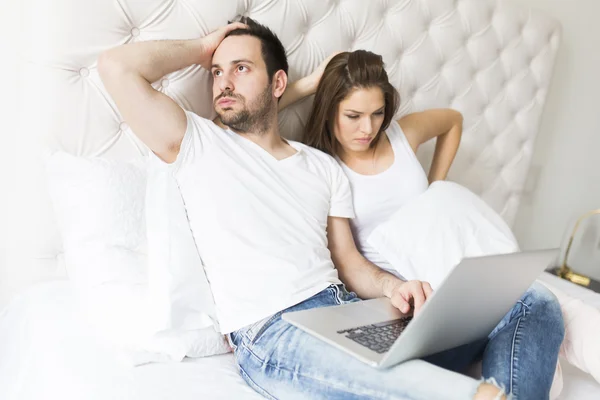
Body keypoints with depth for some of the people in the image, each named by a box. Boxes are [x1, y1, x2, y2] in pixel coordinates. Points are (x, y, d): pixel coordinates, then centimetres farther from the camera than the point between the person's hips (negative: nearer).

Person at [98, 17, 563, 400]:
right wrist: (201, 49, 12)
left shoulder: (325, 167, 19)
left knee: (535, 308, -10)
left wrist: (391, 286, -7)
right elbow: (116, 66, -2)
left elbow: (348, 261, 15)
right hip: (271, 334, -5)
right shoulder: (198, 145, 9)